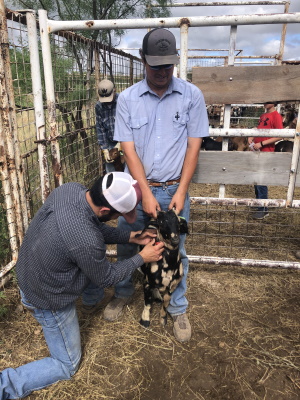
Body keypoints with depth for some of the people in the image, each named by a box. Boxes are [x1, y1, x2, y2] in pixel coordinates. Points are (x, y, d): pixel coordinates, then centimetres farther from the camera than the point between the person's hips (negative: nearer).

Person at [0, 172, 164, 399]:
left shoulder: (70, 188, -18)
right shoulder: (85, 241, -40)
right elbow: (106, 278, -17)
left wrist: (131, 237, -3)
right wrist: (142, 258, -6)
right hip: (49, 300, -7)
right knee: (67, 365, 15)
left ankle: (93, 299, 40)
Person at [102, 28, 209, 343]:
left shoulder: (192, 95, -3)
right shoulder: (127, 99, -3)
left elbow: (193, 146, -2)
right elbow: (128, 149, -7)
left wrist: (181, 192, -9)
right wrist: (146, 194, -14)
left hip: (174, 189, 0)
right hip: (136, 187, 1)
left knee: (176, 253, 10)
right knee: (126, 246, 15)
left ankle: (178, 309, 32)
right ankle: (123, 294, 42)